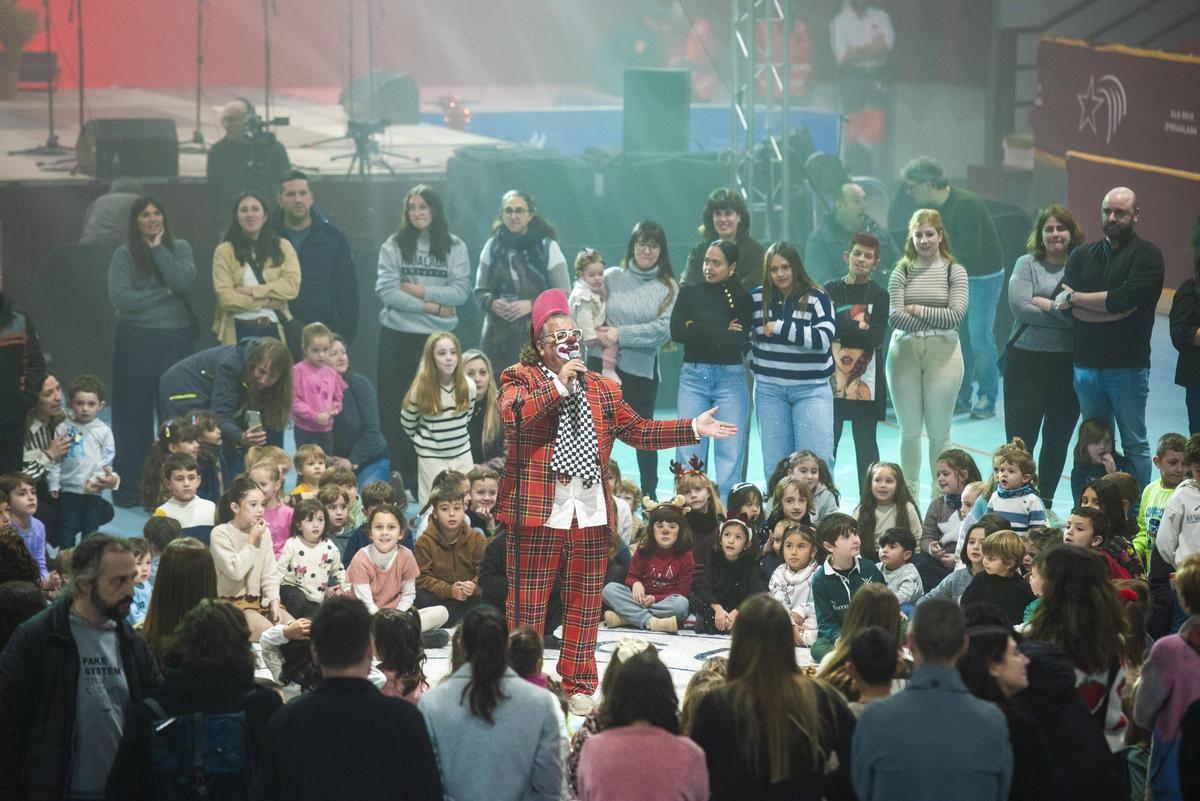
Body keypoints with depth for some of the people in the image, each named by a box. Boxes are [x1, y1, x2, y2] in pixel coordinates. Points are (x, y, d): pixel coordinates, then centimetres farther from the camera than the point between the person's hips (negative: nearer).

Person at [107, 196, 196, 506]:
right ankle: (129, 488, 5)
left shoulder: (180, 248, 7)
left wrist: (158, 249, -7)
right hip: (136, 341, -1)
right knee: (134, 413, 1)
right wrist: (164, 294, -8)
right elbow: (119, 297, -11)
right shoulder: (124, 255, 1)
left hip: (177, 338, 1)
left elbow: (184, 282, -10)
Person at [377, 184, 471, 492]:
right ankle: (399, 477, 7)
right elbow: (386, 291, -9)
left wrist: (421, 290, -13)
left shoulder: (454, 247, 4)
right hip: (398, 335, 0)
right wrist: (432, 306, -12)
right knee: (395, 407, 1)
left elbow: (461, 291, -5)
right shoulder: (394, 246, 2)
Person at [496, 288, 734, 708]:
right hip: (537, 510, -5)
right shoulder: (520, 378, 2)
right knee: (527, 602, -2)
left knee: (585, 603, 8)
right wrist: (558, 384, -19)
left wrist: (694, 428, 15)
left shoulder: (601, 388, 18)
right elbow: (511, 412, -19)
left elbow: (639, 430, 21)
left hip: (590, 512, 5)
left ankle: (579, 685, 17)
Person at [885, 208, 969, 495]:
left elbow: (956, 315, -9)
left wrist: (918, 311, -7)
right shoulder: (902, 272, 5)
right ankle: (910, 495, 16)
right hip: (904, 353, 2)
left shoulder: (955, 271, 2)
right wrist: (935, 320, -12)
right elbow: (894, 316, -7)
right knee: (909, 431, 7)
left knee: (939, 432, 3)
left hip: (942, 353, -1)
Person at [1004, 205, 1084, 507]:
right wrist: (1063, 312, -10)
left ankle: (1044, 503, 23)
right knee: (1020, 439, -1)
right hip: (1026, 360, -1)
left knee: (1058, 440, 10)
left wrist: (1045, 304, -10)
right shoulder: (1027, 264, 3)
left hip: (1068, 364, 1)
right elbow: (1019, 307, -10)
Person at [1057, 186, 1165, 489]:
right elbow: (1063, 305, -2)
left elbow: (1123, 299, -16)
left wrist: (1075, 298, -5)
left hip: (1127, 366, -4)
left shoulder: (1146, 254, -2)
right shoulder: (1082, 255, 13)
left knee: (1134, 444, 1)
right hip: (1087, 364, 5)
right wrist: (1114, 310, -13)